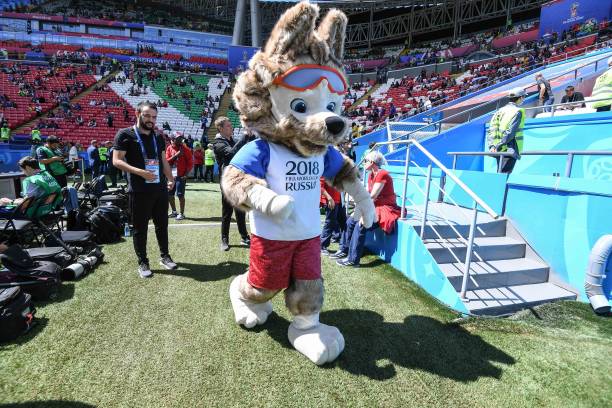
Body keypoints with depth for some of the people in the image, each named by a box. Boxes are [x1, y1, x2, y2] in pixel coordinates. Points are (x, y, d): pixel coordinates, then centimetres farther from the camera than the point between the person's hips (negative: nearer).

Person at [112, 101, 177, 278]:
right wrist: (140, 172, -22)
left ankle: (165, 256, 28)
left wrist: (171, 179, 5)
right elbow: (117, 161, -10)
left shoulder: (158, 137, 13)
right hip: (139, 191, -5)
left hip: (160, 189, 5)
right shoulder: (125, 134, -4)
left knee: (162, 224, 13)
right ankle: (142, 263, 17)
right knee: (140, 228, 5)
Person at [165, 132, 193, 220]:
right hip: (171, 176, 5)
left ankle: (181, 213, 6)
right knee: (169, 194, 11)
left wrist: (186, 174, -13)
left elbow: (190, 163, -6)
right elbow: (167, 161, -2)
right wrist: (176, 155, -16)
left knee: (180, 194, -7)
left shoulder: (185, 149, -4)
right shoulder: (169, 148, 7)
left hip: (181, 176, -5)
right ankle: (174, 211, 28)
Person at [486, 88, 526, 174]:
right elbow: (510, 132, -18)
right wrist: (499, 146, -16)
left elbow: (490, 130, 6)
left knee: (500, 175, 14)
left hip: (499, 151, 7)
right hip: (509, 150, -7)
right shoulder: (518, 111, -7)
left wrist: (491, 146, -1)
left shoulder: (500, 110, 13)